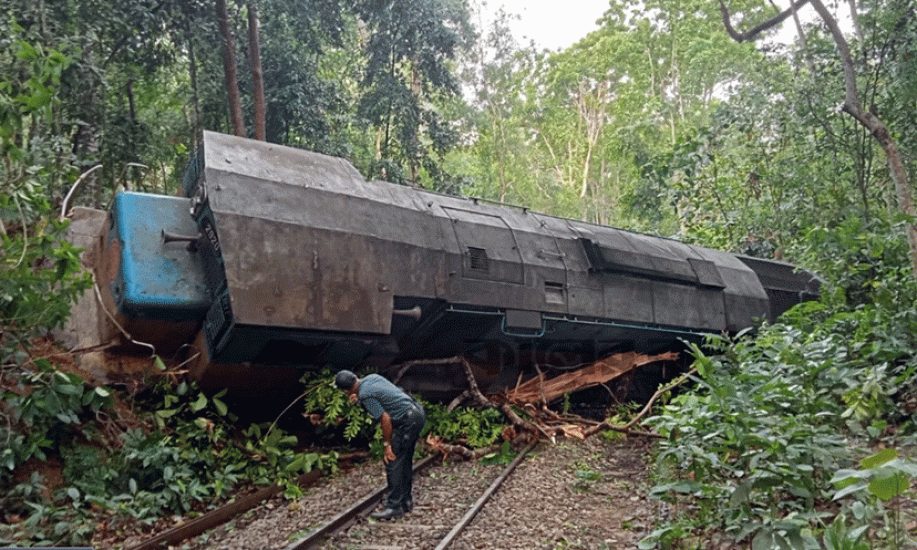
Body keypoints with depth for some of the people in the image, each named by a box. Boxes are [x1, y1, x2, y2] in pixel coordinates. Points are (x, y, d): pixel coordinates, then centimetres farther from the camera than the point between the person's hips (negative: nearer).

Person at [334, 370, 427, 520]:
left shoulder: (365, 396, -18)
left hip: (408, 421, -10)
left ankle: (394, 506, 1)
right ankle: (406, 501, 27)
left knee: (393, 461, -4)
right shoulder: (372, 377, 8)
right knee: (405, 462, 18)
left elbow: (385, 419, -17)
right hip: (418, 413, 10)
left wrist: (387, 444, -7)